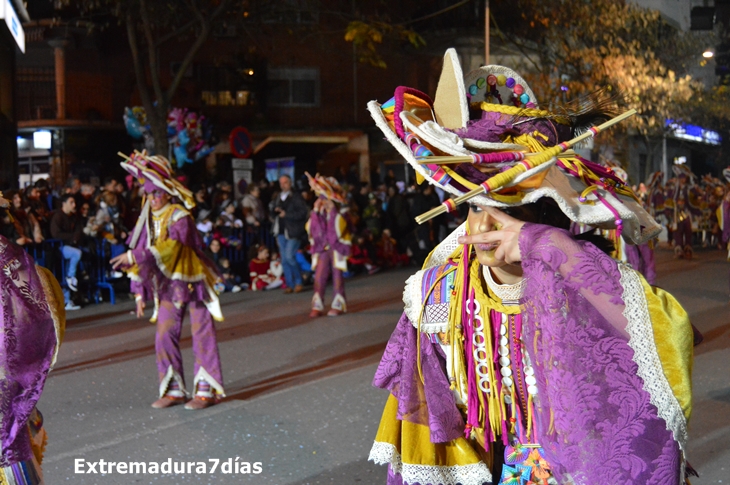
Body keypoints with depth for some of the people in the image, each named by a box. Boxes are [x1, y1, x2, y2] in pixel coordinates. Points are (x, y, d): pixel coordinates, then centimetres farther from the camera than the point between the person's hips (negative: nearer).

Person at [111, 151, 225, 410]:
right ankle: (174, 389, 15)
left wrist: (135, 256, -32)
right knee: (165, 338, 4)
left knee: (202, 335, -2)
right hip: (168, 286, 7)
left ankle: (207, 389, 6)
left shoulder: (179, 216, -15)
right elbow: (140, 253, 9)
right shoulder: (147, 220, 6)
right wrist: (140, 292, 6)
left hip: (193, 282, -6)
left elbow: (171, 248, -30)